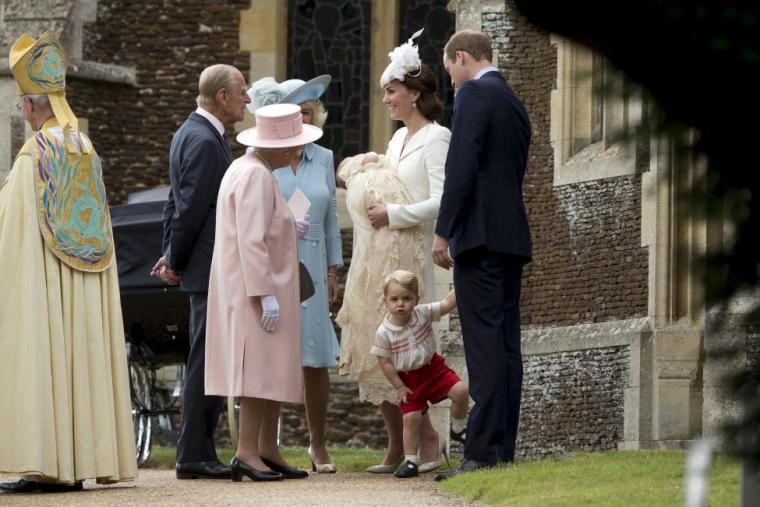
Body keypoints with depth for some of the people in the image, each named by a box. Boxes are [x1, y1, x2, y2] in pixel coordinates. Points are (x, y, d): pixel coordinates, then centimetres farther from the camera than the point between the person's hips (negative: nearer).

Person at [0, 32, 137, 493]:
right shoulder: (87, 153, 10)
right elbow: (97, 228, 13)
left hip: (41, 282, -7)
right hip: (87, 295, 7)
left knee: (38, 363, -8)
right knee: (81, 361, 7)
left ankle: (48, 466, -14)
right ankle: (81, 461, 5)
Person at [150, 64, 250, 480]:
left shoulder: (192, 133, 17)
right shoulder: (204, 141, -16)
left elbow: (177, 203, 20)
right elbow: (190, 207, -18)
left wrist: (171, 256, 15)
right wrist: (176, 262, -8)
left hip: (207, 270, 11)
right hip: (211, 269, -11)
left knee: (207, 363, 11)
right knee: (207, 363, -8)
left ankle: (197, 453, 13)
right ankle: (195, 456, -7)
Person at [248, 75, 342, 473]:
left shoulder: (323, 159, 12)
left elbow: (331, 219, 16)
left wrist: (333, 271, 12)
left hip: (310, 269, 3)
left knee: (317, 359, 2)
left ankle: (318, 445, 12)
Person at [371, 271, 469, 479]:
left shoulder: (423, 314, -10)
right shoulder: (384, 333, -16)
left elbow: (447, 304, -10)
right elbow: (385, 362, -9)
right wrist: (399, 387, -9)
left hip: (433, 366, 2)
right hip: (408, 379, -2)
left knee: (460, 391, -16)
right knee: (411, 418, -7)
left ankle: (458, 429, 10)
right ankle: (410, 462, 6)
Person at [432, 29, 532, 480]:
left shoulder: (475, 95, -7)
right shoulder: (515, 104, 21)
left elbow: (462, 167, -16)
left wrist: (443, 232, -14)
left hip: (480, 235, -9)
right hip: (512, 236, 9)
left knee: (485, 346, -13)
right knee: (506, 345, 7)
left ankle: (484, 452, -17)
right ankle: (504, 449, 6)